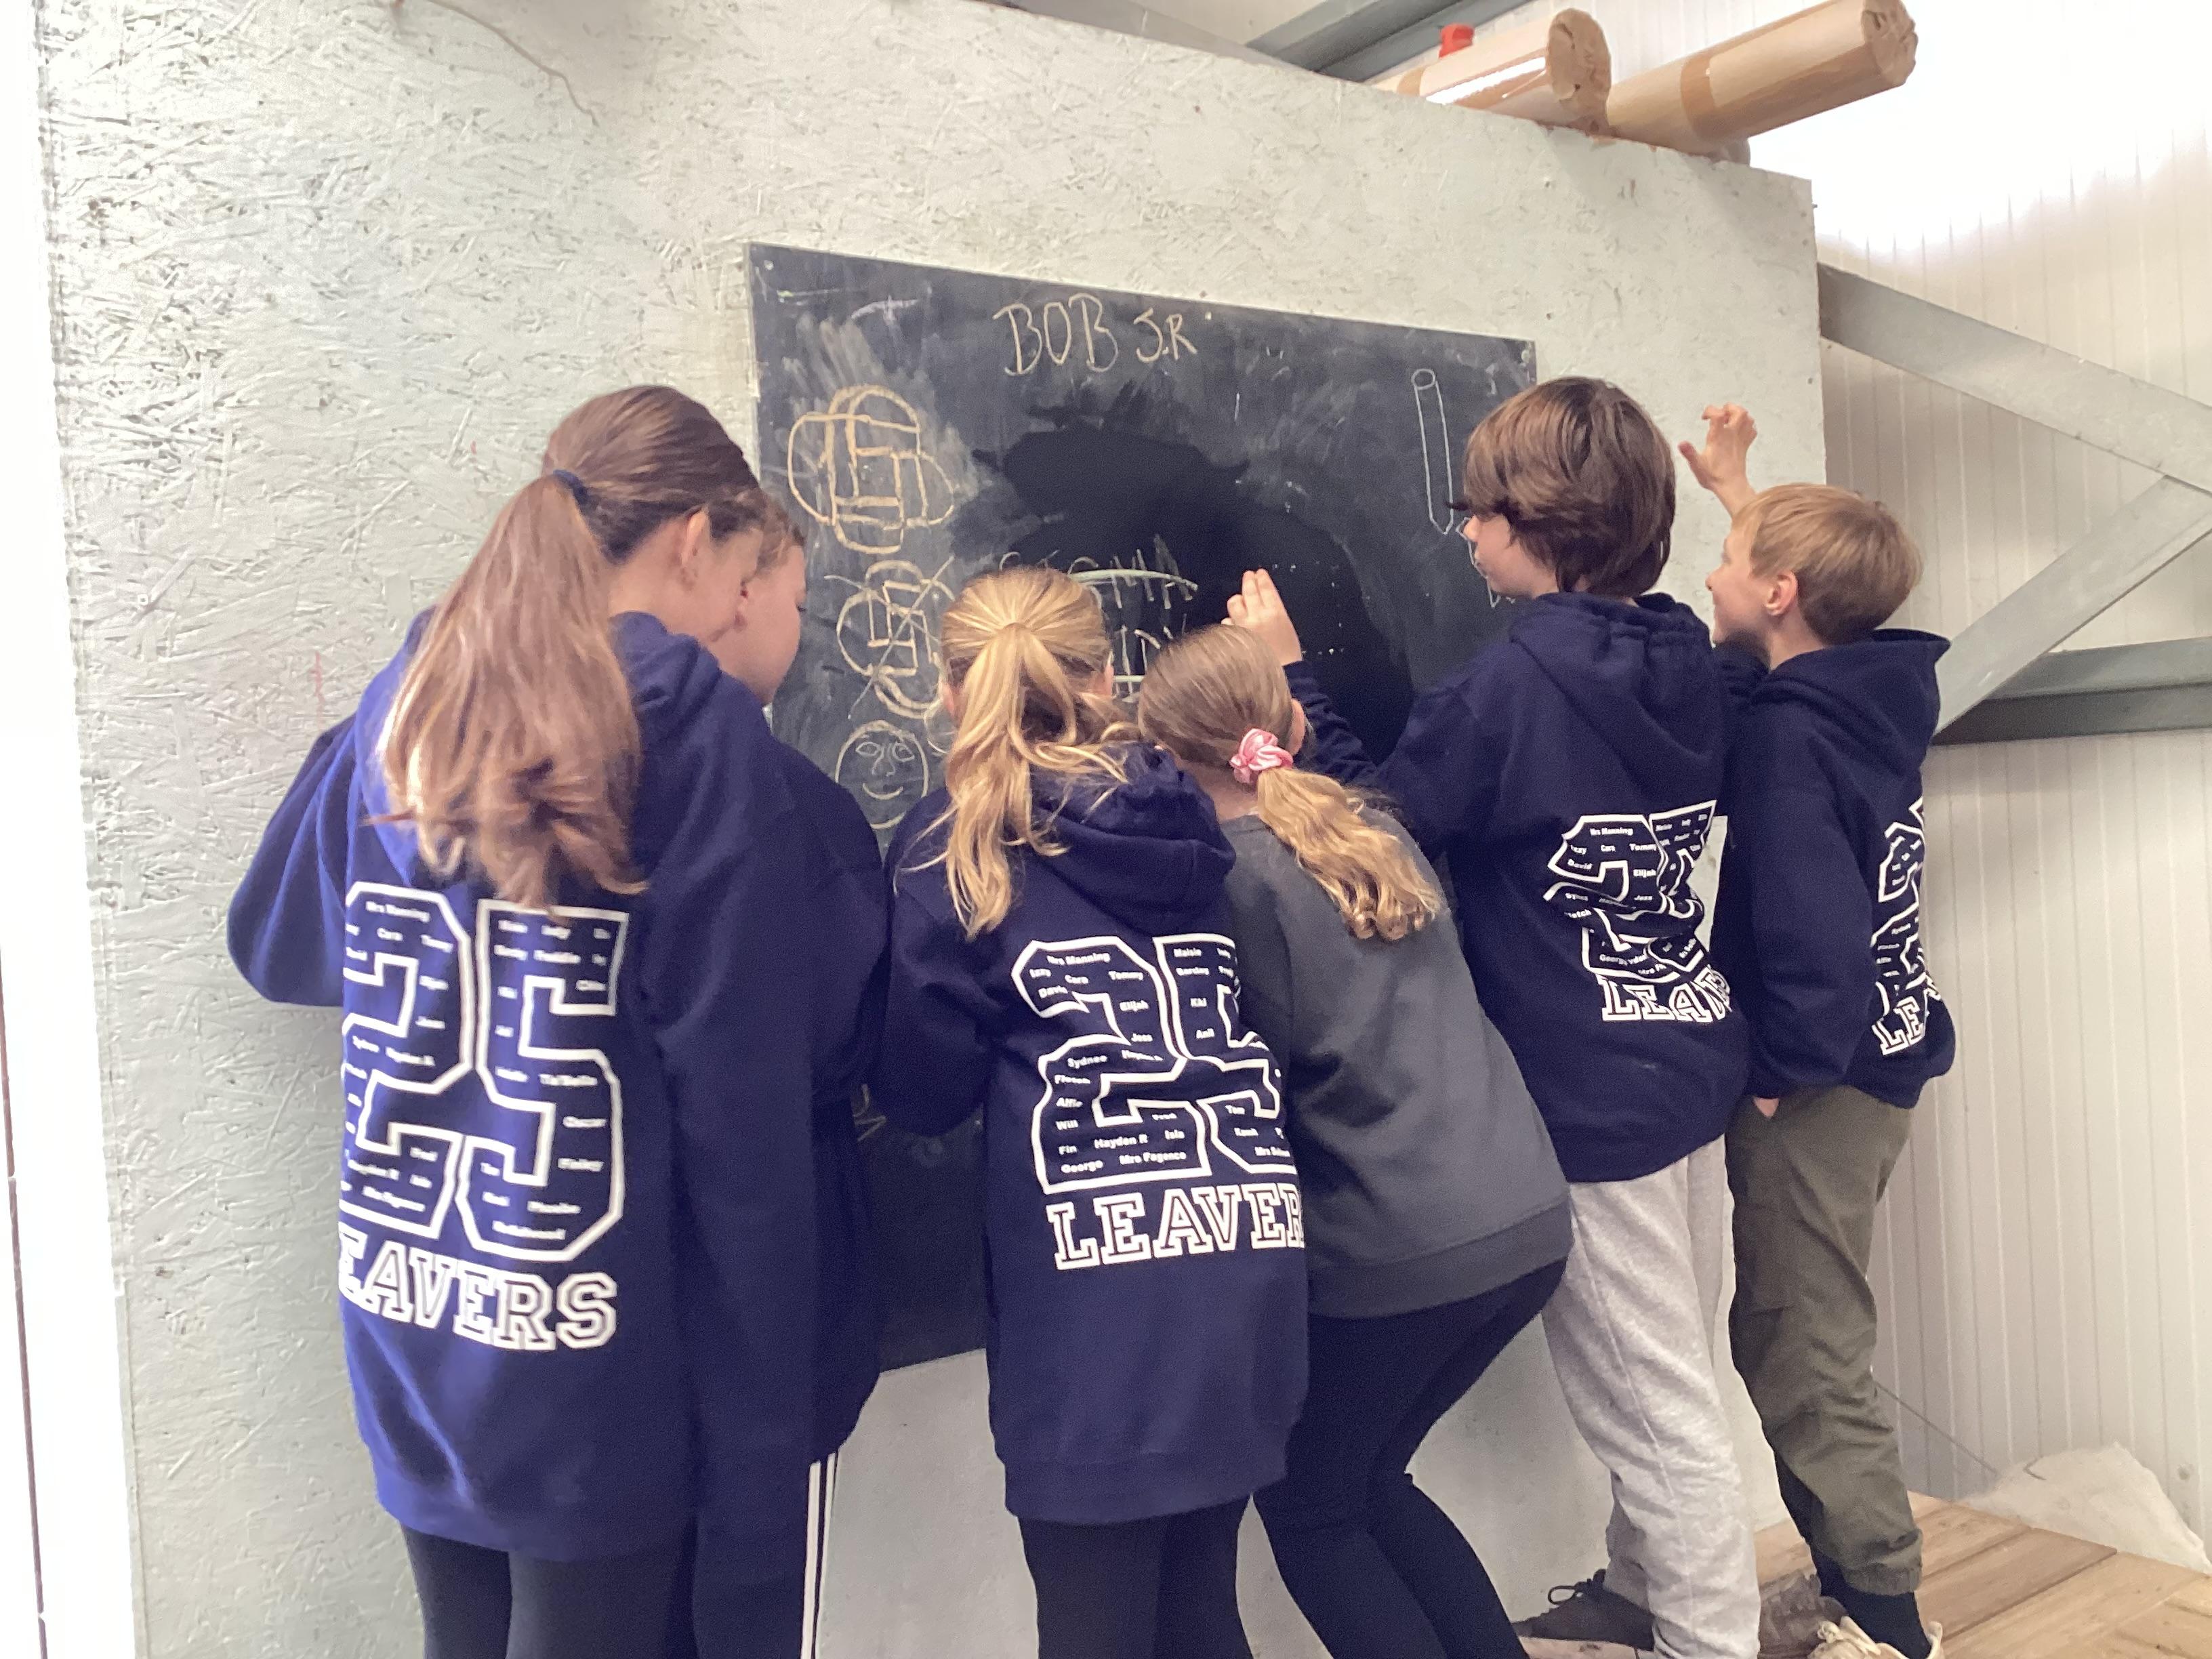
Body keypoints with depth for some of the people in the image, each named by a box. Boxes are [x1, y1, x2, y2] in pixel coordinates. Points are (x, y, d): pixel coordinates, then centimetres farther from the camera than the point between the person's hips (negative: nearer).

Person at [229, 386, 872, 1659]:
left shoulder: (407, 700, 4)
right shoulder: (700, 728, -13)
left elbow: (274, 942, 20)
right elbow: (744, 1111, -15)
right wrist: (763, 1451, -10)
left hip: (410, 1338, 6)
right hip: (593, 1360, -6)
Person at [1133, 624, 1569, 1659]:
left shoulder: (1232, 876, -9)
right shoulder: (1378, 831, 11)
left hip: (1394, 1248, -7)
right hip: (1529, 1218, 7)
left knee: (1309, 1508, 17)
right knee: (1366, 1479, 25)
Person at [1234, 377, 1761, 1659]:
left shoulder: (1506, 688, -21)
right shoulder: (1690, 664, 1)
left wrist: (1289, 672, -6)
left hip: (1597, 1103, -8)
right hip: (1695, 1064, 8)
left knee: (1657, 1406, 7)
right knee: (1669, 1380, 23)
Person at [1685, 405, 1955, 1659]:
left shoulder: (1787, 731, -22)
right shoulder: (1879, 685, 3)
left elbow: (1813, 921, -29)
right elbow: (1810, 571, 26)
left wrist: (1784, 1069, -18)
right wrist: (1737, 487, 32)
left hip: (1820, 1080, -9)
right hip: (1883, 1053, 9)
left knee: (1805, 1354, 2)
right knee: (1804, 1334, 19)